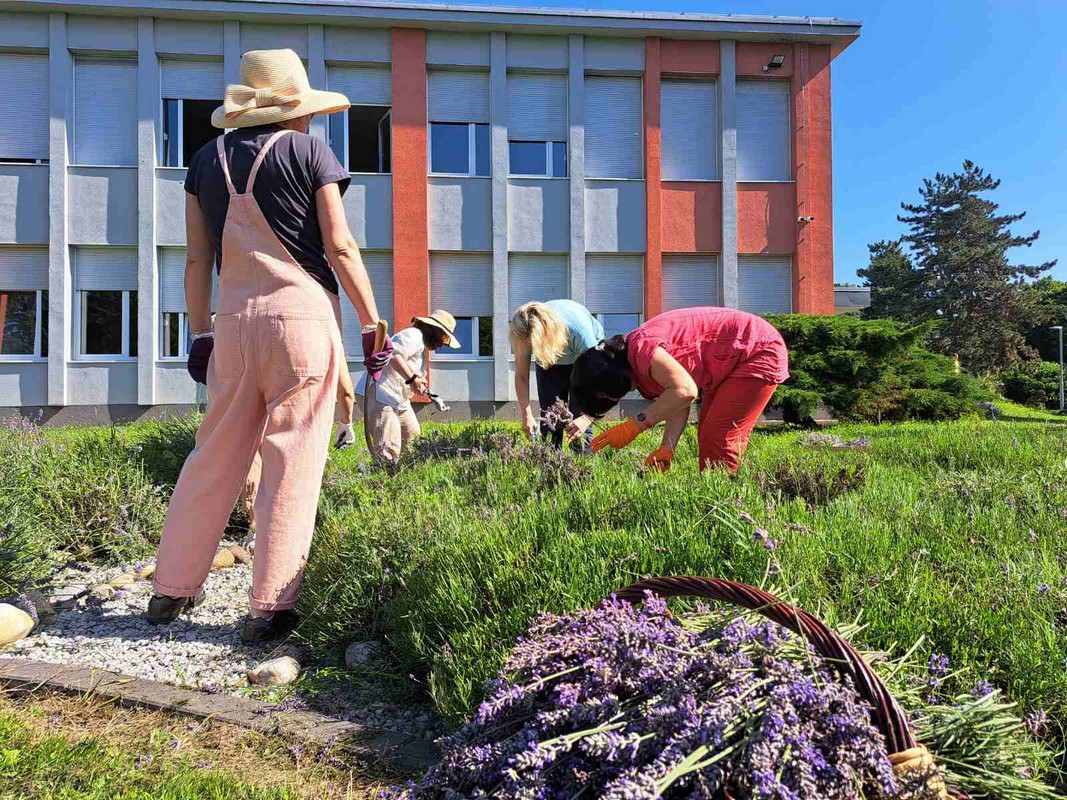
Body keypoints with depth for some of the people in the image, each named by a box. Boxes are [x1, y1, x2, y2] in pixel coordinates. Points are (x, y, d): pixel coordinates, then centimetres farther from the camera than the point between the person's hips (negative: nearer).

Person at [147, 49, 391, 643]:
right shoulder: (308, 151, 2)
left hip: (234, 321, 5)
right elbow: (340, 246, -4)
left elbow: (197, 257, 12)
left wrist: (200, 333, 17)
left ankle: (173, 590, 23)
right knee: (293, 462, 0)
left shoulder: (209, 158, 15)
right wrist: (374, 324, -1)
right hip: (303, 315, -5)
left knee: (216, 457, 13)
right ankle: (271, 608, 4)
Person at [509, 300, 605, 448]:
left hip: (586, 354, -3)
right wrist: (527, 416, -25)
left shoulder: (579, 330, -43)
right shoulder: (524, 336, -33)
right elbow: (521, 377, -20)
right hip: (550, 361, 3)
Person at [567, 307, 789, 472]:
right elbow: (677, 404, 0)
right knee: (707, 435, 11)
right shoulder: (643, 367, 5)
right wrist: (666, 448, -15)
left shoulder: (640, 347, -26)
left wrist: (633, 426, -32)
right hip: (732, 363, 10)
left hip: (760, 351, -10)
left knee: (718, 438, -13)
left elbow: (685, 391, -36)